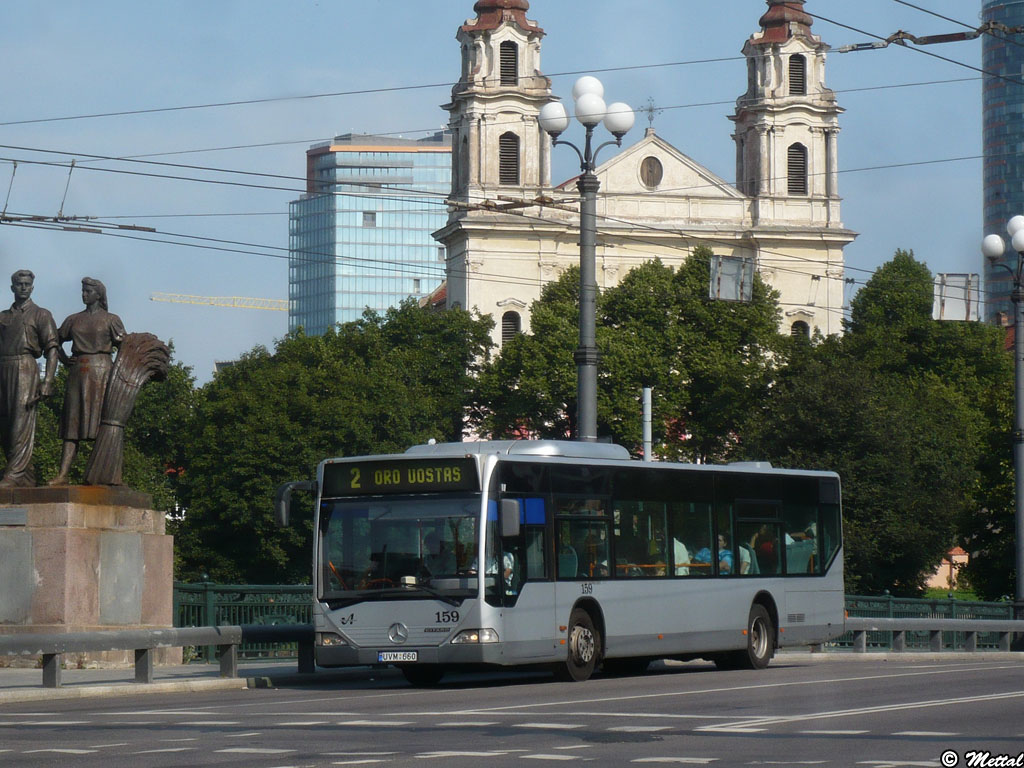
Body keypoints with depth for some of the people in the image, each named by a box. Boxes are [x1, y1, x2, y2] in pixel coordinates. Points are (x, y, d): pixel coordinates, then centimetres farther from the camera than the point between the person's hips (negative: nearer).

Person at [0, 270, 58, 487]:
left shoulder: (41, 315, 8)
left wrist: (47, 382, -12)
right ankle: (27, 478, 5)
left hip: (25, 369, -5)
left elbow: (51, 349, -1)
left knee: (22, 423, -14)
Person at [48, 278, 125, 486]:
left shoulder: (111, 320, 6)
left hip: (101, 372, -3)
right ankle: (63, 474, -11)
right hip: (78, 373, 3)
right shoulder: (73, 320, 15)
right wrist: (63, 359, 10)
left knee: (100, 422, -7)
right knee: (73, 422, -4)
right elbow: (57, 340, 26)